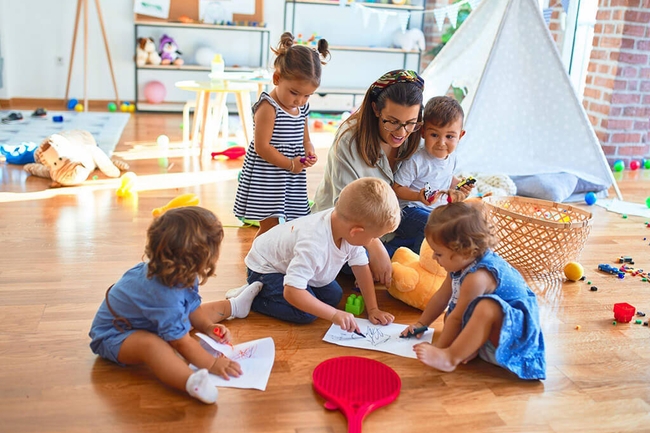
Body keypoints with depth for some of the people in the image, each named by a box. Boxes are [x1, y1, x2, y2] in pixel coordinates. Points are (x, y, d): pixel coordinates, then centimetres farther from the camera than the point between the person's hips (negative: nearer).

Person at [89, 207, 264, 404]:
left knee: (204, 311, 18)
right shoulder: (164, 294, -40)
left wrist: (207, 326, -6)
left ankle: (233, 306, 47)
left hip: (148, 321, 10)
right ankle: (191, 382, -68)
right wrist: (212, 363, -31)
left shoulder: (183, 275, -11)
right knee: (151, 344, -43)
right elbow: (181, 341, -34)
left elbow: (192, 307, 8)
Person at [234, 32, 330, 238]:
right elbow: (262, 147, -20)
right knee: (269, 226, -3)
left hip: (292, 181, 8)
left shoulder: (302, 109, 7)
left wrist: (309, 152, -5)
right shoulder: (268, 107, -16)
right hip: (266, 179, -7)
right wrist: (290, 164, -16)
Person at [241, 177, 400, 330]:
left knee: (333, 296, 4)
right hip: (265, 268, -8)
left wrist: (373, 309, -11)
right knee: (306, 314, -21)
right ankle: (251, 297, -4)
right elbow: (292, 292, -45)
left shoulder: (346, 225, -21)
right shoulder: (314, 245, -43)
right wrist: (334, 315, -45)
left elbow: (361, 267, -9)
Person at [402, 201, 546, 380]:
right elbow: (441, 297, 15)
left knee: (488, 307, -39)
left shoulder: (477, 277, -28)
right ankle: (471, 345, -10)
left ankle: (451, 358, -35)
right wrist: (421, 324, 21)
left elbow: (456, 318, -22)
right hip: (490, 326, 11)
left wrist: (439, 349, -14)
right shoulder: (460, 264, 2)